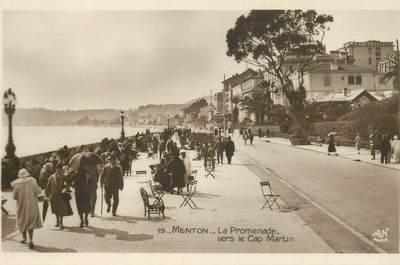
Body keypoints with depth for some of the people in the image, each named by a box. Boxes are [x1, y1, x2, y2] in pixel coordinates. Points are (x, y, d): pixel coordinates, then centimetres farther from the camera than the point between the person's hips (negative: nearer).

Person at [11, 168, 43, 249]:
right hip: (32, 206, 0)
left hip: (22, 205, 1)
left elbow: (14, 197, -3)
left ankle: (24, 238, 33)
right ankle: (31, 240, -9)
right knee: (31, 222, 6)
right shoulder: (32, 181, -11)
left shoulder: (17, 185, -10)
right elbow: (39, 191, -5)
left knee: (23, 221, 20)